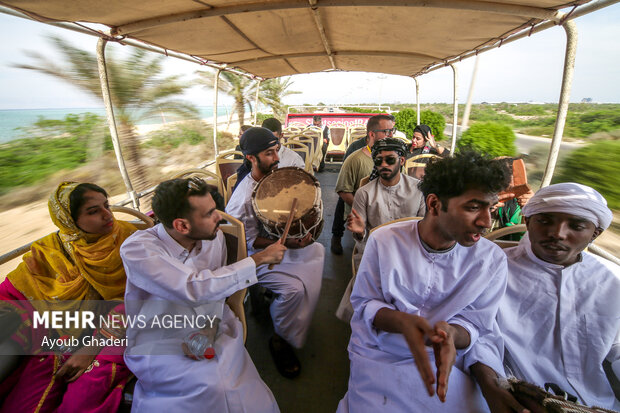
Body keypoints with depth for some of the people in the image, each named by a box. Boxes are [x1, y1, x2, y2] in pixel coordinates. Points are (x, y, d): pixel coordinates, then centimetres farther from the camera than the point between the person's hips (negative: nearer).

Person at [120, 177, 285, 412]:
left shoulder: (214, 237, -6)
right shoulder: (136, 249, -23)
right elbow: (196, 289, -35)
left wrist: (208, 330, -14)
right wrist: (258, 259, -29)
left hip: (209, 332, 4)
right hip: (158, 346, -3)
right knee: (215, 388, -24)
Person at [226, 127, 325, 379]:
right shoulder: (242, 200, -29)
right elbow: (250, 242, -21)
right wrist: (285, 243, -30)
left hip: (282, 239, 9)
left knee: (317, 251, 8)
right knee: (294, 287, -24)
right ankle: (280, 340, 7)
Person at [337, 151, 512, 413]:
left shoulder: (492, 259, -8)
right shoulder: (384, 240, -14)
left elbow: (474, 325, -3)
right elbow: (363, 304, -7)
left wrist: (450, 333, -26)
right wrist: (401, 321, -27)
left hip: (445, 362, 2)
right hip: (378, 355, -1)